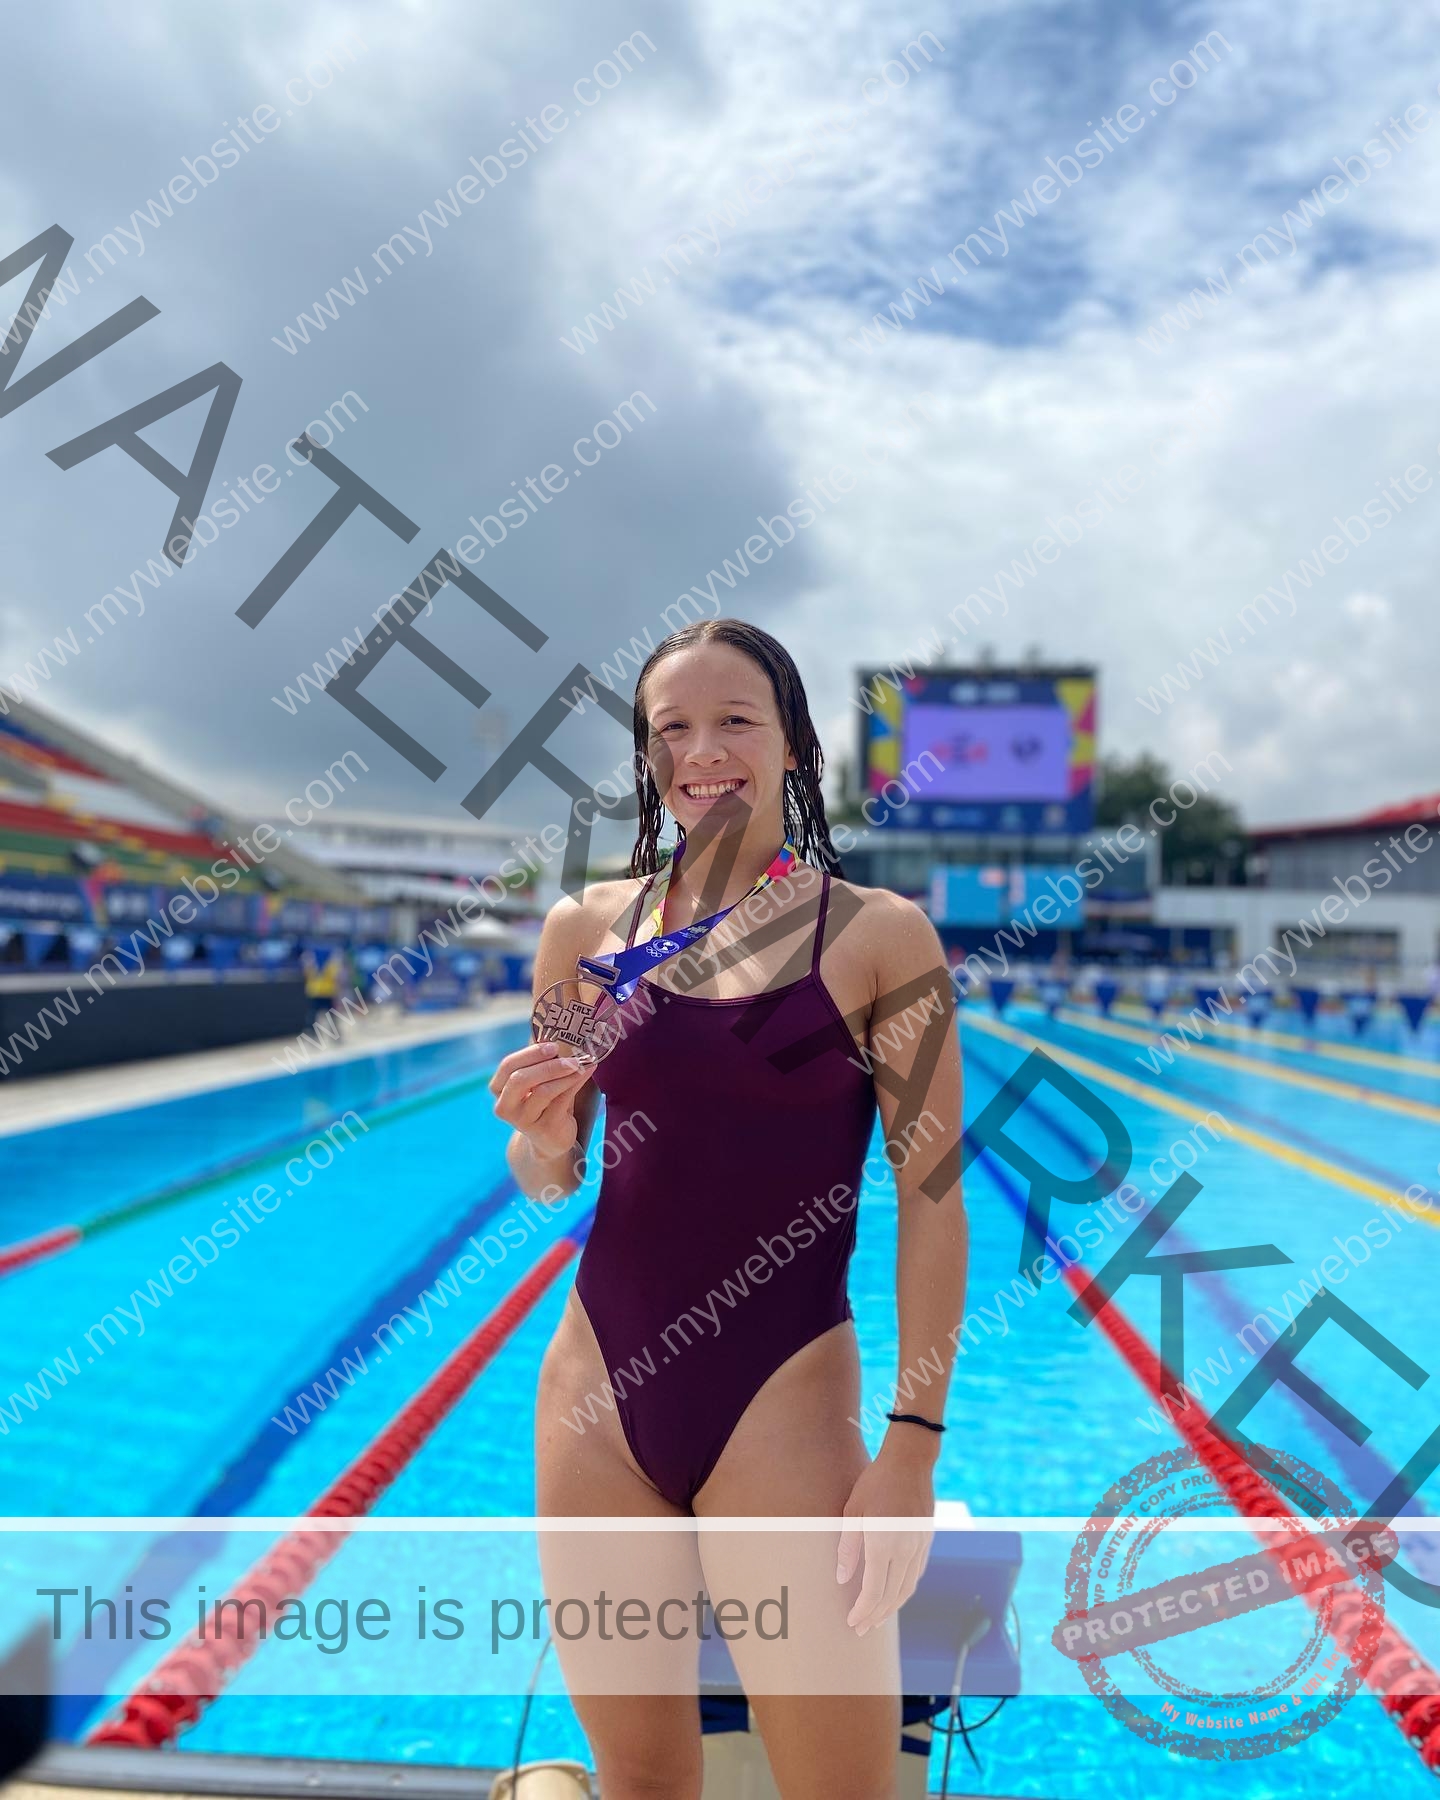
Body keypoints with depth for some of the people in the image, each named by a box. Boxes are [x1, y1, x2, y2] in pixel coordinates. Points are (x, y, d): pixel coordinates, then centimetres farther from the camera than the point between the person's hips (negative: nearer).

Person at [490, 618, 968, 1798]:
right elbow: (549, 1182, 11)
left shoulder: (880, 934, -5)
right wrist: (539, 1132, -11)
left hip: (784, 1401, -3)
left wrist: (914, 1444, -8)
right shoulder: (588, 927, 3)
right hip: (596, 1393, 3)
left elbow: (932, 1198, -5)